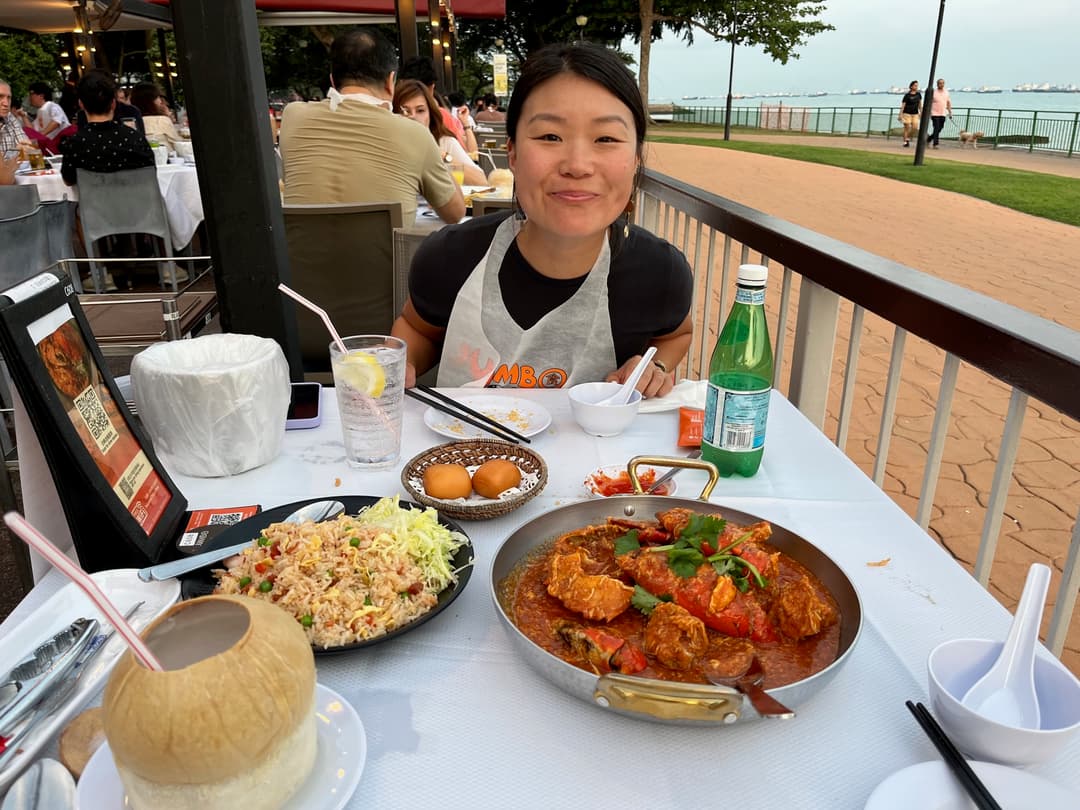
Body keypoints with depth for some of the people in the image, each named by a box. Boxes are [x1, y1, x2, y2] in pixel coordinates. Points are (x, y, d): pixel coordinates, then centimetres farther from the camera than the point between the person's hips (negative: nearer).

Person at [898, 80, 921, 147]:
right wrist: (901, 115, -11)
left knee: (915, 128, -7)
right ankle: (905, 141, 5)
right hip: (907, 113, -4)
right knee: (907, 128, -3)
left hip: (915, 114, 4)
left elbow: (920, 105, 16)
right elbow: (903, 105, -6)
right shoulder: (907, 95, -7)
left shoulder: (918, 94, 7)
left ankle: (908, 138, 16)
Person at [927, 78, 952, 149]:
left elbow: (948, 103, 16)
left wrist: (950, 112, 11)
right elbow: (929, 103, -3)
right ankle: (935, 144, -5)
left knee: (940, 128, 7)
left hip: (943, 114, 5)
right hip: (935, 113, -5)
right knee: (936, 129, -9)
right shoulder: (933, 92, -4)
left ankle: (929, 138, 26)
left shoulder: (946, 92, 10)